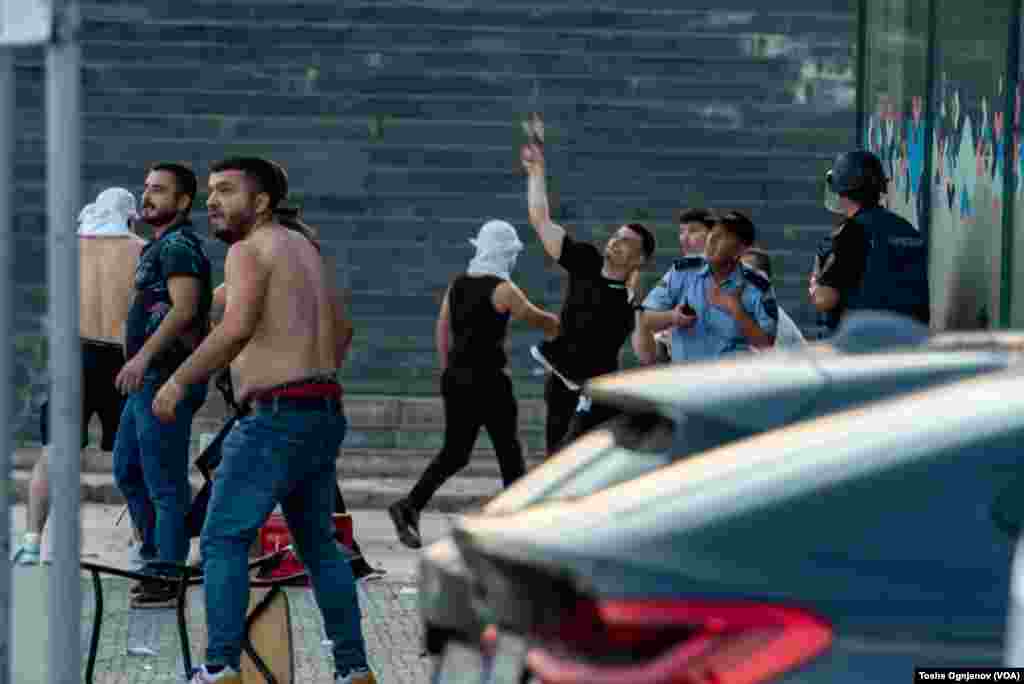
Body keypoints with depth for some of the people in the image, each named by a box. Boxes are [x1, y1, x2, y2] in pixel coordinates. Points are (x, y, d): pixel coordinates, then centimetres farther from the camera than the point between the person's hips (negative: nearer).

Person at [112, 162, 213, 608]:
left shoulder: (178, 245, -13)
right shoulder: (161, 246, 20)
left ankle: (168, 579, -5)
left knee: (165, 483, -8)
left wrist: (143, 355, -33)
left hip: (166, 379, -11)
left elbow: (184, 308, -25)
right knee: (127, 471, 17)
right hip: (150, 381, 11)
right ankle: (156, 556, 24)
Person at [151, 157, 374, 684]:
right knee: (318, 544, 16)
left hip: (277, 417, -9)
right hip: (324, 417, 9)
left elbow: (236, 329, -25)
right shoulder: (301, 247, 18)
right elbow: (341, 329, 28)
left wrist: (178, 382, -18)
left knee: (223, 540, -5)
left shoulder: (248, 251, -10)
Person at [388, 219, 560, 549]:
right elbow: (538, 320, -1)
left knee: (454, 453, 9)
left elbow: (442, 330, 12)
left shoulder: (457, 284, 8)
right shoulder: (503, 289, -11)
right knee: (509, 452, 8)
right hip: (488, 380, -6)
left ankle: (410, 506, -8)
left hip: (456, 377, 6)